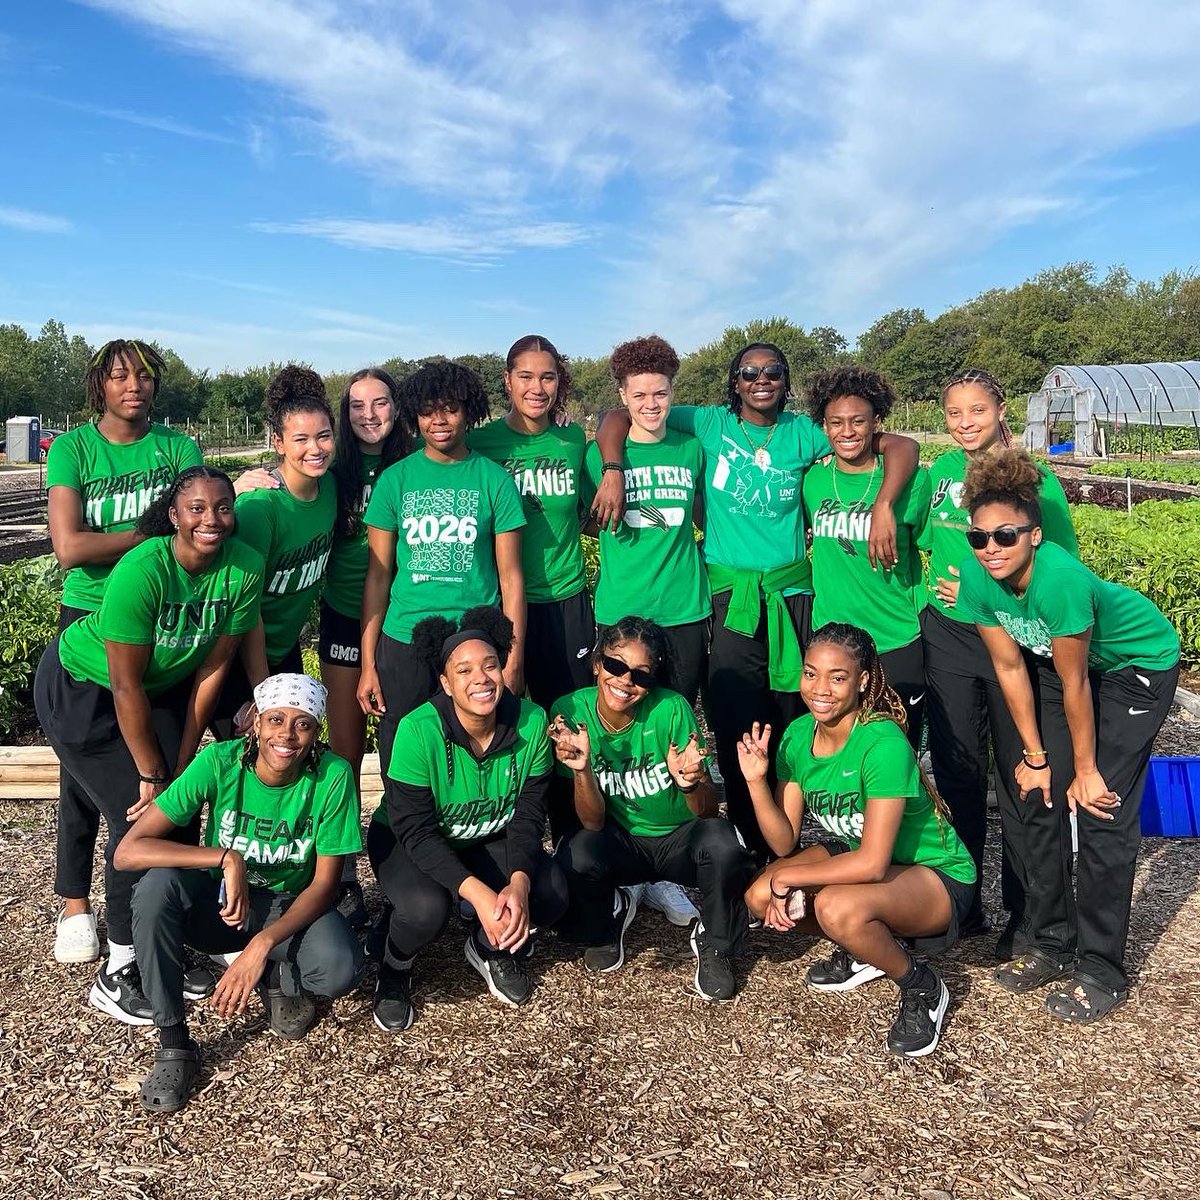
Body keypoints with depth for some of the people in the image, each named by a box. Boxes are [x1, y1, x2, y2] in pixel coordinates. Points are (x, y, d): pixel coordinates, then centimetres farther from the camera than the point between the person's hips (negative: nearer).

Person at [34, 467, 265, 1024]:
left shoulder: (244, 568, -20)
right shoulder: (141, 572, -33)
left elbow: (213, 667, -11)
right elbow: (126, 686, -26)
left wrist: (181, 762, -8)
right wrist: (152, 774, -18)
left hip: (164, 685, 5)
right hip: (81, 688, -5)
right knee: (139, 818, -9)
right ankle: (118, 973, 7)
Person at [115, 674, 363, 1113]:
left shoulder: (332, 775, -21)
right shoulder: (219, 763, -21)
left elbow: (324, 883, -16)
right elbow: (128, 851, -25)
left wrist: (262, 945, -30)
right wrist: (226, 858, -35)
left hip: (291, 908, 0)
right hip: (217, 903, 1)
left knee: (342, 968, -31)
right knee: (157, 883, -31)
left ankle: (276, 978, 6)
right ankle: (173, 1043, -16)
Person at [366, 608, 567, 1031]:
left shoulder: (531, 722, -19)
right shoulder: (419, 731, -29)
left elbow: (528, 816, -13)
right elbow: (416, 831, -27)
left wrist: (518, 882, -31)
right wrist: (477, 893, -38)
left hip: (488, 842, 4)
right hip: (407, 842, -3)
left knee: (551, 893, -22)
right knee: (427, 907, -34)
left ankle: (488, 947, 12)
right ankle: (394, 969, 3)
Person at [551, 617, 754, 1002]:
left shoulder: (672, 710, -21)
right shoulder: (570, 713, -17)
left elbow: (707, 811, -17)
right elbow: (593, 823, -16)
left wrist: (691, 782, -39)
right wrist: (581, 769, -35)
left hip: (679, 840, -1)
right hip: (622, 842, 1)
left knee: (722, 842, -32)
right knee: (576, 856, -31)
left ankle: (713, 946, -1)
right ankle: (610, 914, 7)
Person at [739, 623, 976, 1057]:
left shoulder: (882, 743, -29)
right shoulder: (798, 734, -7)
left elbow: (872, 863, -32)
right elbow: (785, 843, -8)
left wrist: (788, 878, -23)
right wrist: (757, 781, -23)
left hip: (935, 874, -7)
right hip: (852, 854, 7)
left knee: (836, 907, -35)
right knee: (760, 898, -13)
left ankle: (921, 989, -3)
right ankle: (864, 949, 15)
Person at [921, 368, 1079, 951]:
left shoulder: (1034, 478, -8)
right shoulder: (941, 471, 5)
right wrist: (939, 591, 3)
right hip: (947, 636, 4)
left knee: (1020, 775, 5)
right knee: (956, 767, 10)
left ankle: (1025, 911, 19)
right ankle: (963, 899, 25)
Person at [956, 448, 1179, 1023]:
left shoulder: (1059, 578, -37)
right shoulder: (976, 577, -20)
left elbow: (1074, 686, -27)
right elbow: (1010, 667, -9)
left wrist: (1086, 770, -15)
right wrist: (1034, 755, -4)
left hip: (1139, 662, -6)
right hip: (1063, 659, 6)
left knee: (1103, 809, -9)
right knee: (1041, 796, 3)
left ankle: (1101, 971, 4)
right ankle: (1051, 944, 18)